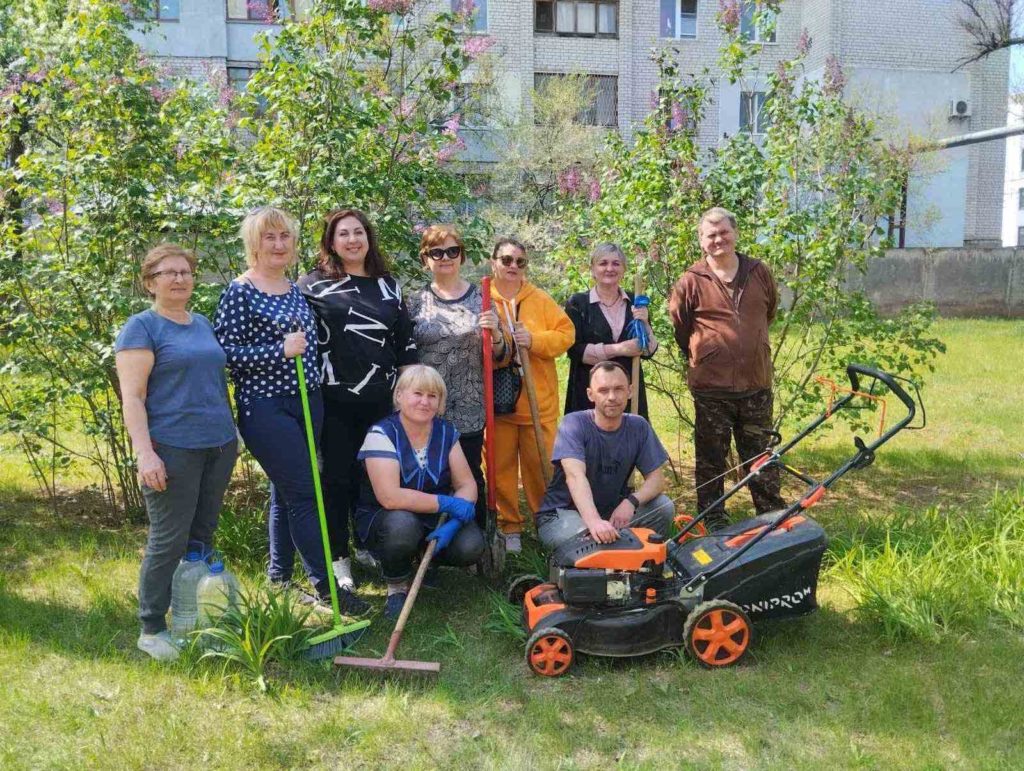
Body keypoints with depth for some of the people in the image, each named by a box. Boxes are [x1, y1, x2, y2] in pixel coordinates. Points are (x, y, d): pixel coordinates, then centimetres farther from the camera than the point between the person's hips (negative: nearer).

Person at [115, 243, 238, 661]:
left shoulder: (203, 323, 16)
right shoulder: (141, 327, -5)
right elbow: (132, 396, -12)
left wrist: (230, 435, 19)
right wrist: (145, 453, -21)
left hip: (220, 445, 7)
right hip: (173, 449, -7)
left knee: (203, 537, 12)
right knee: (169, 542, -1)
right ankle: (151, 629, 13)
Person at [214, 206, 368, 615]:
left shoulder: (297, 290, 12)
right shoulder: (240, 291, -9)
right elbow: (226, 351, -14)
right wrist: (280, 351, -21)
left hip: (307, 403, 7)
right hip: (265, 407, -7)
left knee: (286, 491, 13)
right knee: (303, 492, -8)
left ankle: (280, 578, 25)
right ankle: (325, 585, 0)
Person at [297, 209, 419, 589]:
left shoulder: (388, 284, 11)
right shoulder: (314, 283, 0)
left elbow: (405, 342, 14)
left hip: (380, 399, 3)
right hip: (335, 400, -3)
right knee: (337, 476, 4)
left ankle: (367, 546, 29)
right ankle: (338, 557, 17)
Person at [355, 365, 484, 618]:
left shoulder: (446, 432, -2)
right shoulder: (382, 433, -18)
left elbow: (467, 484, -4)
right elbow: (390, 497, -29)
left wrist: (452, 523, -23)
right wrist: (447, 503, -26)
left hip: (435, 521, 4)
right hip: (383, 522, -4)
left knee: (470, 546, -23)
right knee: (402, 524, -38)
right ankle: (397, 587, -7)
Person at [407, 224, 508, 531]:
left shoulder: (480, 297, 4)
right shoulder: (415, 301, 3)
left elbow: (499, 356, 7)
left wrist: (494, 334, -13)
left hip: (468, 410, 0)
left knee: (470, 477, 5)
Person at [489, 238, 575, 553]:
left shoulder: (540, 299, 7)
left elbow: (566, 333, 1)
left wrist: (535, 340, -14)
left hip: (538, 399, 1)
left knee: (540, 464, 6)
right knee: (501, 465, 4)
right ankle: (509, 527, 15)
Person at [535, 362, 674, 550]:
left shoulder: (638, 427, -2)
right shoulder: (574, 424, -18)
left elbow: (656, 478, -4)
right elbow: (575, 476, -34)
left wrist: (631, 502, -27)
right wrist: (594, 521, -52)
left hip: (612, 510, 5)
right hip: (563, 512, -5)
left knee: (664, 507, -15)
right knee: (588, 538, -37)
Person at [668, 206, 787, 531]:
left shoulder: (760, 273, 4)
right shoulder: (691, 282, -6)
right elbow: (680, 328, 6)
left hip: (756, 383, 3)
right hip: (711, 386, -2)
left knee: (761, 456, 14)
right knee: (711, 459, 8)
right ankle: (714, 524, 20)